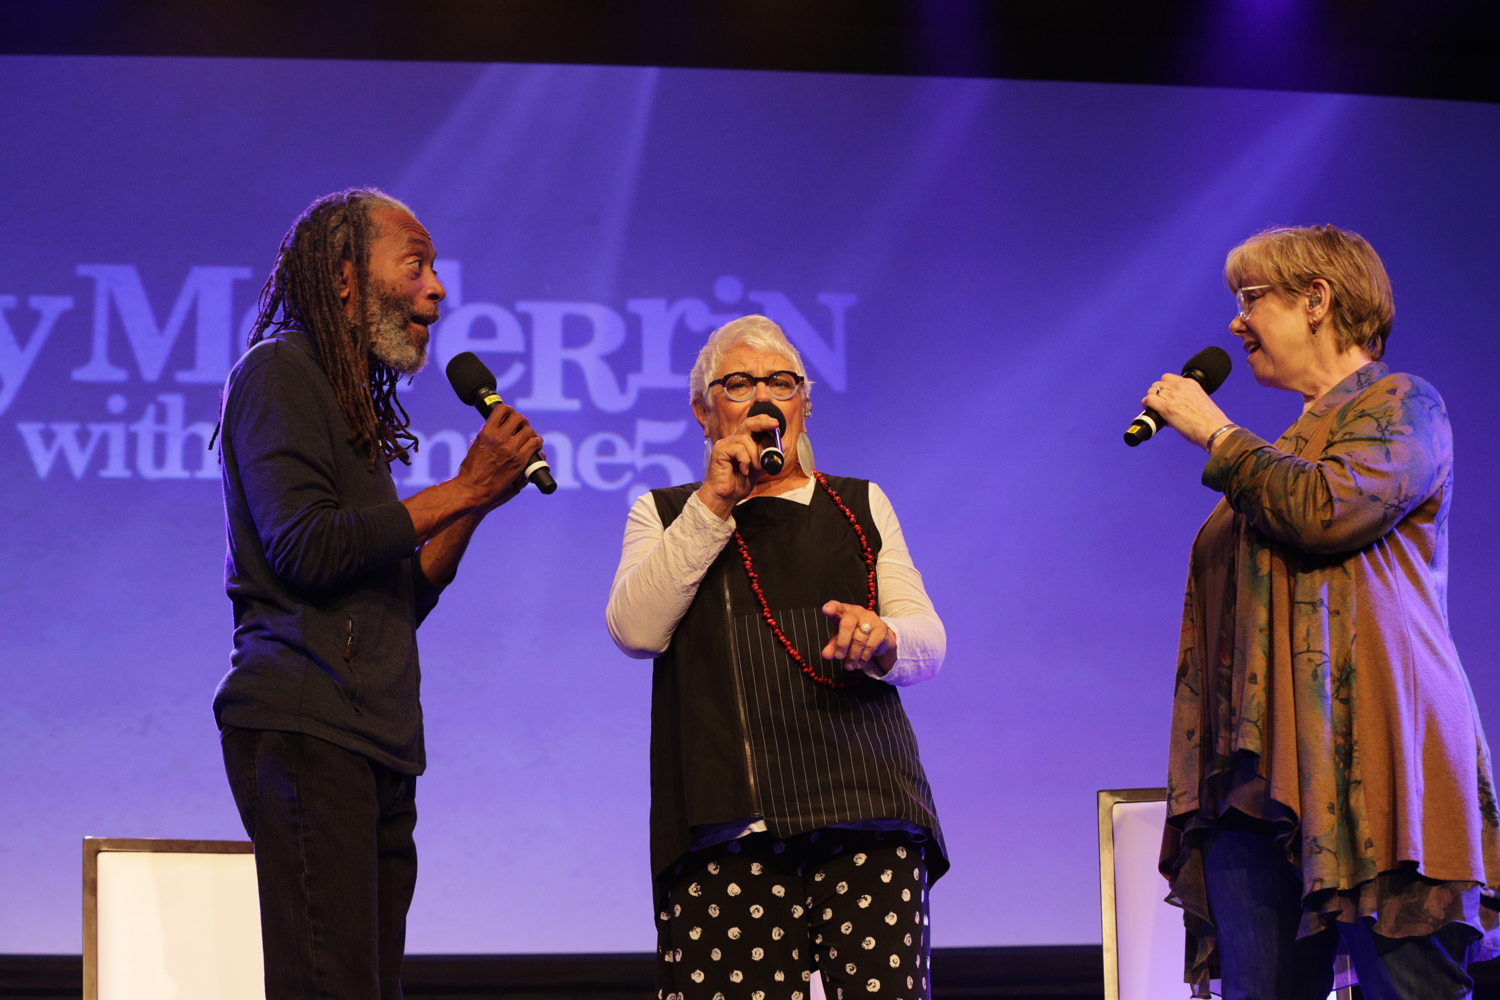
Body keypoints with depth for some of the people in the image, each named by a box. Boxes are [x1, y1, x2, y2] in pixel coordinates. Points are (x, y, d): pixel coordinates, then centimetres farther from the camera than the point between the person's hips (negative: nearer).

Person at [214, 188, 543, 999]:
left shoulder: (354, 401, 27)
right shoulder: (280, 371, 1)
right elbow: (304, 547, -13)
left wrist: (473, 502, 12)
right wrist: (460, 492, -6)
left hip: (375, 745, 9)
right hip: (304, 726, -9)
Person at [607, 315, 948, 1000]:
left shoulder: (860, 507, 23)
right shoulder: (665, 514, 20)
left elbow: (928, 642, 12)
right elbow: (636, 630, 1)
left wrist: (879, 639, -12)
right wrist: (714, 501, -3)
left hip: (863, 814, 1)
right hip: (723, 827, -1)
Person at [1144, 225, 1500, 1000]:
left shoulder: (1401, 405, 5)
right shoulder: (1283, 449, 29)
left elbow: (1326, 509, -14)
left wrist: (1214, 433, -2)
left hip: (1368, 762, -7)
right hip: (1260, 777, 8)